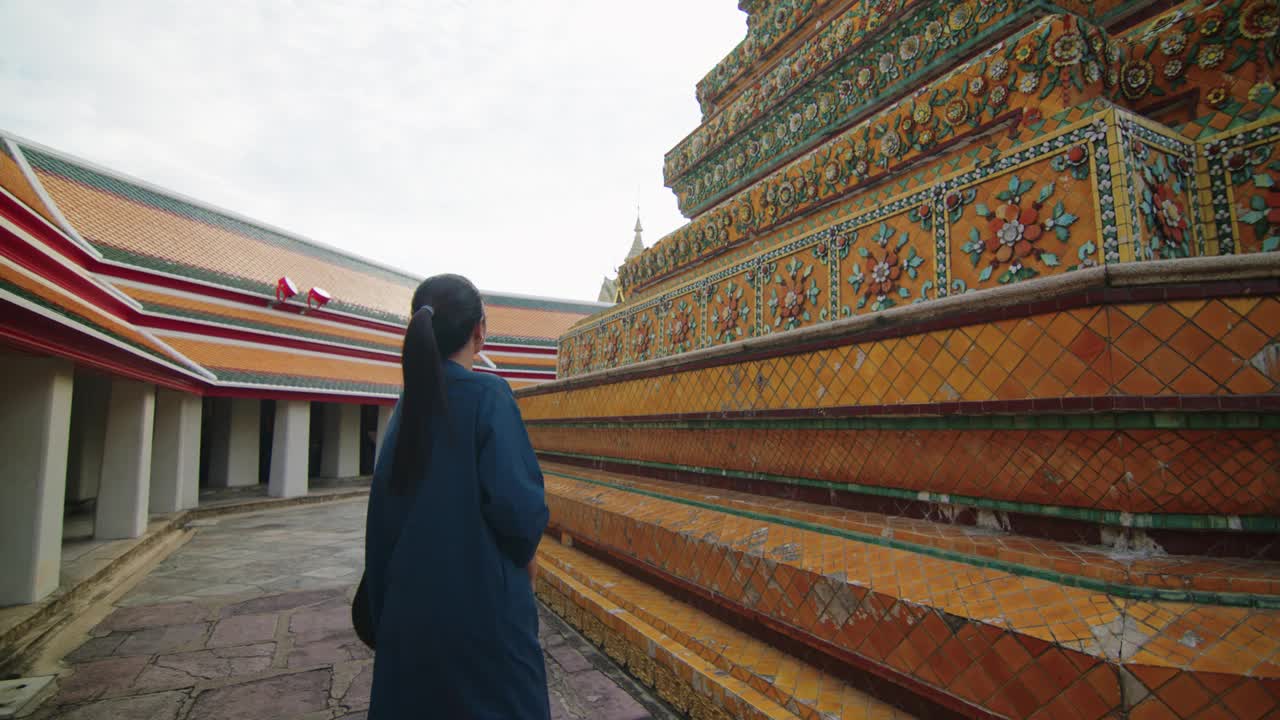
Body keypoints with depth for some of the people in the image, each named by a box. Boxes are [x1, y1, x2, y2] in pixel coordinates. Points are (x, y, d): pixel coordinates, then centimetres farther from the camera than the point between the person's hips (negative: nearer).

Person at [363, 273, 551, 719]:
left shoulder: (408, 403, 2)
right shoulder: (488, 393, -16)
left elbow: (386, 500, 7)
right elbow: (517, 502, -23)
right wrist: (526, 551, -2)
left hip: (410, 596, 6)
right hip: (481, 597, -6)